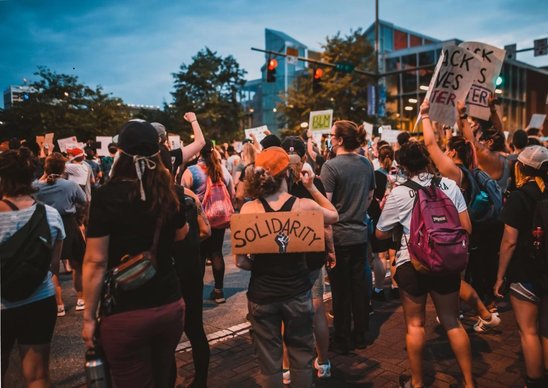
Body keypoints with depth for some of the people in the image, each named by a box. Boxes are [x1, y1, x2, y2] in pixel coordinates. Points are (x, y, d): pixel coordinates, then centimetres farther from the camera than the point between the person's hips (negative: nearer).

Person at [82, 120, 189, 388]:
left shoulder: (107, 196, -12)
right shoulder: (170, 192, 1)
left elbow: (95, 261, -12)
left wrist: (89, 317, -4)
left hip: (125, 314, -4)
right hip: (170, 305, 5)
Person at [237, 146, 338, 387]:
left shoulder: (249, 209, -13)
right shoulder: (304, 206, -12)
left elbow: (240, 259, -10)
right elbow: (334, 216, 9)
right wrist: (311, 188, 6)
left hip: (262, 293, 0)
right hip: (297, 291, 0)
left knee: (268, 359, 15)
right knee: (301, 354, 20)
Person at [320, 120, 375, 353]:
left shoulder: (331, 166, -16)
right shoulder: (366, 164, 4)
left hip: (338, 236, -6)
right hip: (360, 234, 6)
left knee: (340, 290, 5)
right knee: (359, 285, 14)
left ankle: (342, 340, 17)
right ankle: (360, 335, 27)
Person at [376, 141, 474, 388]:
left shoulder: (399, 193, -10)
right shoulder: (450, 185, -3)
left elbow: (381, 234, -2)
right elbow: (466, 227, -1)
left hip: (412, 263, -3)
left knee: (415, 324, 12)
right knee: (452, 322, 17)